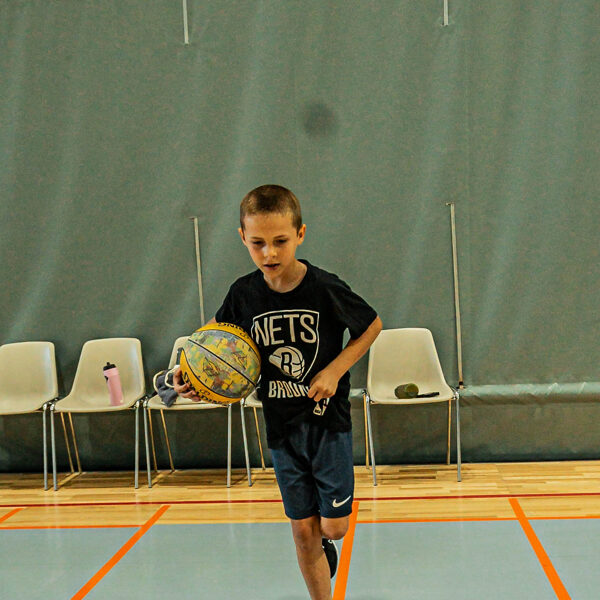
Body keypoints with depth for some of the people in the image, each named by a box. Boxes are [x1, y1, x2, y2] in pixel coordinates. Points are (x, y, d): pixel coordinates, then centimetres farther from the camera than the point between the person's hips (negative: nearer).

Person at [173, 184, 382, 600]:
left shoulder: (325, 288, -16)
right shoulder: (244, 294, -8)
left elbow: (373, 326, -1)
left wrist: (335, 370, -12)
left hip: (328, 421, -2)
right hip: (281, 428, 2)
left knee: (334, 526, 0)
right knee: (303, 529, 9)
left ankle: (324, 543, 37)